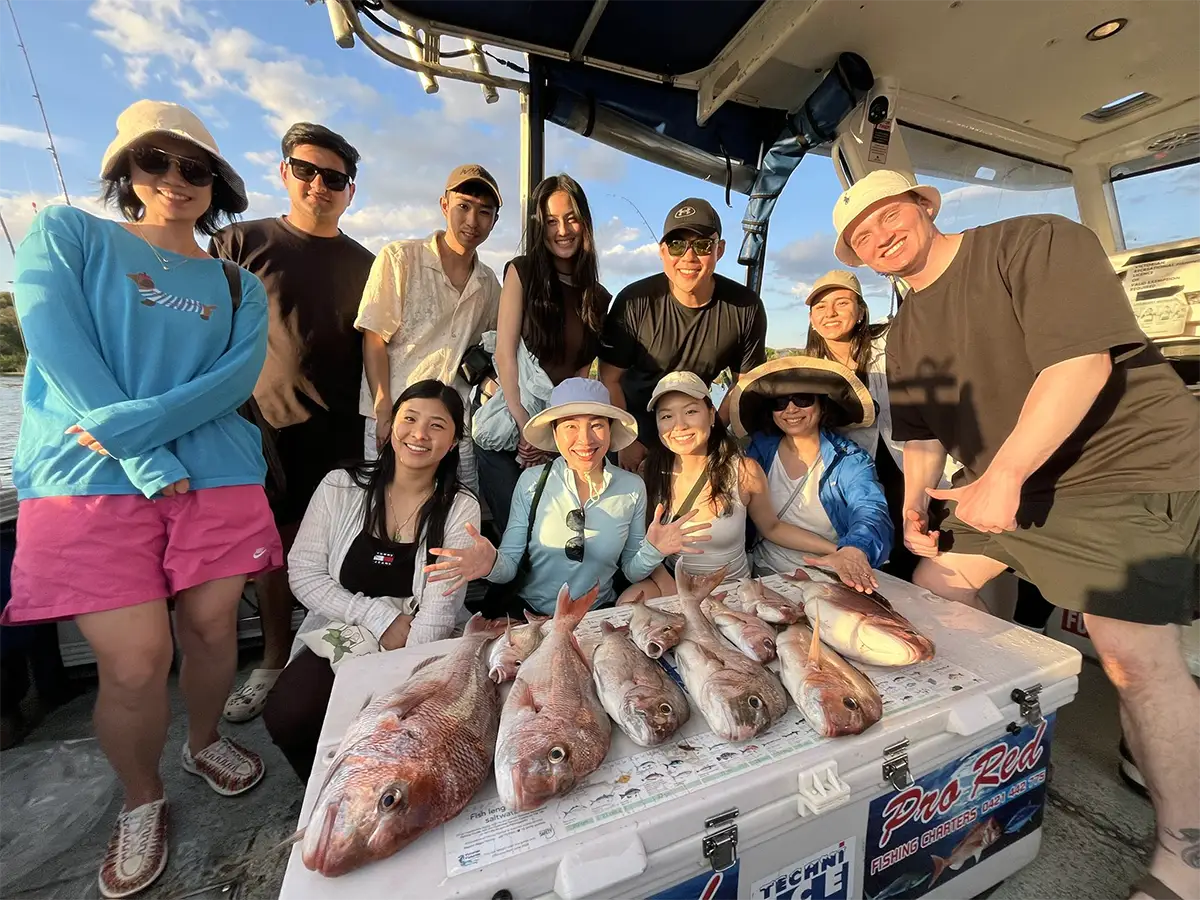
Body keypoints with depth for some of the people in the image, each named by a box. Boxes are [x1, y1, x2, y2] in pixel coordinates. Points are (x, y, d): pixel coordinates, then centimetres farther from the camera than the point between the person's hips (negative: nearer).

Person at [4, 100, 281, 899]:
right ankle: (142, 802, 27)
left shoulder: (239, 286, 13)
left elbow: (239, 378, -2)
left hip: (219, 479, 2)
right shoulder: (66, 233, 9)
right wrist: (149, 464, -14)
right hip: (91, 483, -2)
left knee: (212, 630, 8)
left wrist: (127, 424, -14)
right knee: (136, 664, -3)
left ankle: (206, 741, 39)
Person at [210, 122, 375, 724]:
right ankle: (274, 663, 28)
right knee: (273, 545, 8)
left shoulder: (364, 265, 11)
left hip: (340, 432, 1)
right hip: (266, 425, 0)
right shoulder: (241, 243, 7)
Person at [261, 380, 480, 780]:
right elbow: (304, 574, -4)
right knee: (285, 715, -22)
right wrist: (379, 616, -14)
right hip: (338, 637, 2)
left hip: (420, 647, -1)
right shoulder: (340, 487, -3)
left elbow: (439, 611, -13)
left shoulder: (460, 509, -9)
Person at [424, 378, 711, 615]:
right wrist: (492, 563, -29)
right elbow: (509, 564, -8)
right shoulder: (532, 481, -10)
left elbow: (631, 571, 2)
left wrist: (652, 550, -18)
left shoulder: (633, 488, -6)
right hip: (530, 614, -2)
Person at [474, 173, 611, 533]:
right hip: (510, 430, -3)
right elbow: (506, 353, -7)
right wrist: (525, 426, -12)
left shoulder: (598, 297, 10)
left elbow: (582, 369, 6)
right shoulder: (522, 271, 0)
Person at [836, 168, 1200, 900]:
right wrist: (915, 505, -3)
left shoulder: (1036, 241, -12)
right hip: (1004, 485, 8)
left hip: (1123, 468, -7)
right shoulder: (906, 332, 8)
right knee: (936, 582, 10)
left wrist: (1002, 474, -27)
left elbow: (1082, 360, -25)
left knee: (1138, 659, -12)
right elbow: (923, 432, 11)